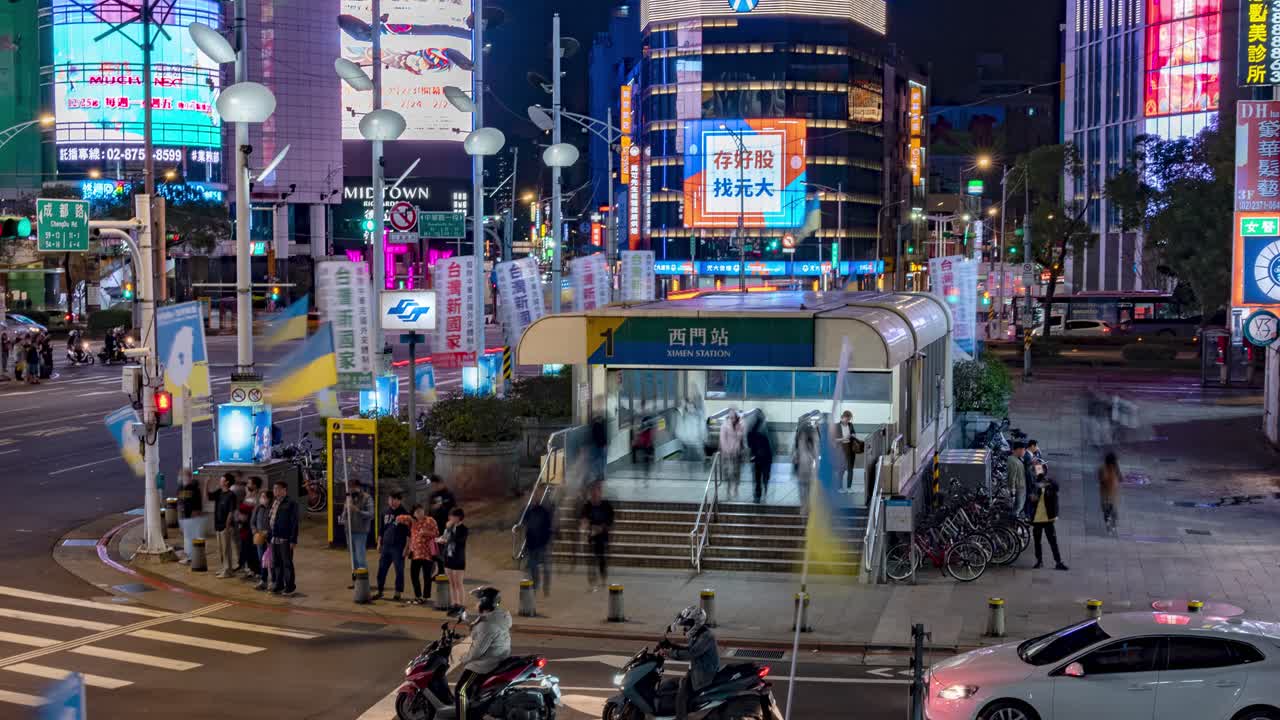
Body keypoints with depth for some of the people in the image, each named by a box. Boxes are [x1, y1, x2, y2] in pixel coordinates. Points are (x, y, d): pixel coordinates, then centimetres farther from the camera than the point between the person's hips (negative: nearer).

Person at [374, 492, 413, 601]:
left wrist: (407, 547, -12)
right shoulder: (386, 512, 12)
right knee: (381, 569, 7)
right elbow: (381, 529, 19)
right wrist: (379, 544, 14)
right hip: (386, 546, 5)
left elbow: (409, 533, -7)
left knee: (399, 570, 0)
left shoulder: (404, 513, -5)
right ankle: (379, 591, 16)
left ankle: (398, 592, 8)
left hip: (398, 547, -5)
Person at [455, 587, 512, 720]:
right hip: (498, 657, 11)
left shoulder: (488, 624, -28)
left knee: (462, 690, -8)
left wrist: (463, 660, -9)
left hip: (487, 663, -11)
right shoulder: (500, 615, 3)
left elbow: (478, 650, -24)